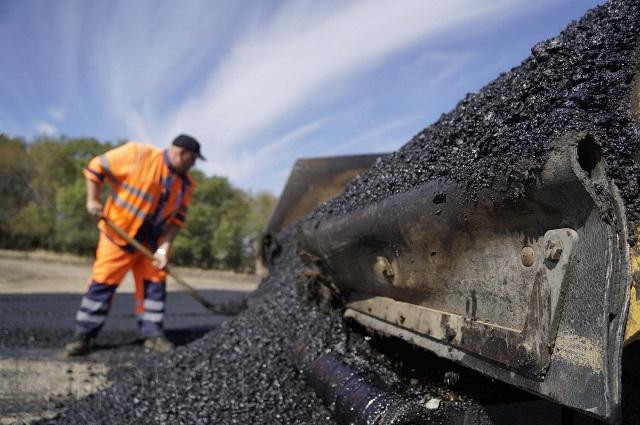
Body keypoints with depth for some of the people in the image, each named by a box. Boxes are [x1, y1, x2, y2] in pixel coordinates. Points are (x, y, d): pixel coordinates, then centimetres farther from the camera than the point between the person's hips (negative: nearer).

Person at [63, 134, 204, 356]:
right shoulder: (137, 154, -16)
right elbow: (96, 167, -8)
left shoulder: (185, 184, -1)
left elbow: (177, 219, -1)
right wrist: (93, 200, -13)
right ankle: (82, 336, 9)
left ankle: (152, 333, 15)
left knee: (155, 283, 4)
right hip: (119, 232, -5)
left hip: (153, 240, 5)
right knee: (102, 281, -1)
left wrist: (164, 247, -11)